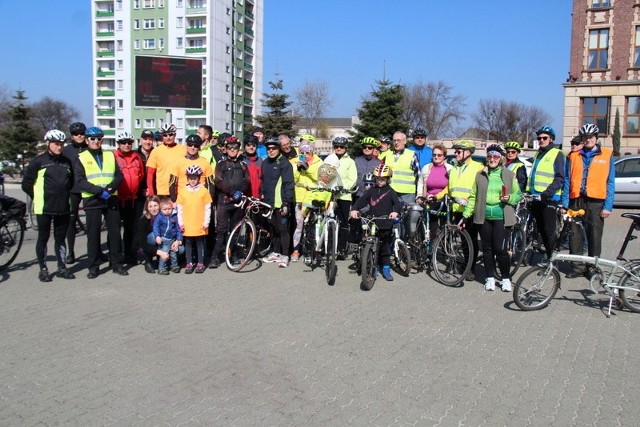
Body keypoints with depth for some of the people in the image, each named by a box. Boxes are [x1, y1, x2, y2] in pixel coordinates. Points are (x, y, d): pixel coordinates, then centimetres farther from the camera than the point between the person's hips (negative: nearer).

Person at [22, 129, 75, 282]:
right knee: (43, 238, 6)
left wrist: (64, 196, 12)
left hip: (63, 208, 4)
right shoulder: (38, 161, -4)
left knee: (61, 238, 11)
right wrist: (38, 198, 3)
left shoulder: (66, 162, 9)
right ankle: (43, 269, 15)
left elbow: (71, 182, 21)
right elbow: (26, 184, -1)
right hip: (44, 208, -4)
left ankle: (62, 267, 20)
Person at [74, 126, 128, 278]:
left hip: (111, 199, 2)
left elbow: (119, 176, 5)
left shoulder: (110, 156, 12)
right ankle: (93, 266, 9)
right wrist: (99, 191, -18)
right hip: (92, 200, -2)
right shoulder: (81, 158, 4)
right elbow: (80, 181, -7)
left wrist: (109, 188, -14)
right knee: (93, 233, 1)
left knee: (115, 232, 4)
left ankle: (117, 264, 13)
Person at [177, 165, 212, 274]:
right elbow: (179, 209, 6)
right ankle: (189, 264, 17)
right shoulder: (182, 191, 3)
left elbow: (207, 208, 0)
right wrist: (181, 223, 1)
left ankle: (200, 263, 14)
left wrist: (206, 222, -4)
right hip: (187, 225, 2)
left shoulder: (204, 191, -2)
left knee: (200, 243, 6)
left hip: (200, 225, -2)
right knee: (188, 244, 8)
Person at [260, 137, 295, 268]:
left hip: (280, 203, -6)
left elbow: (288, 184, -13)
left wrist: (286, 203, -17)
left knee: (282, 229, -2)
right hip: (268, 202, 7)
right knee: (274, 228, 14)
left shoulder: (284, 163, -8)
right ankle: (275, 253, 25)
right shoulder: (265, 163, 13)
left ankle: (284, 255, 4)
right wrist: (262, 194, 12)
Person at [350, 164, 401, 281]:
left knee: (385, 247, 4)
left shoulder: (390, 191, 2)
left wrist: (396, 211, -32)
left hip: (385, 224, -2)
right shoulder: (371, 191, 7)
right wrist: (354, 209, -21)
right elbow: (361, 200, -2)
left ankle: (386, 269, 13)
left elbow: (397, 202, -11)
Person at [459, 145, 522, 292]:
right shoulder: (480, 175, 9)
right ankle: (490, 278, 20)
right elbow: (473, 197, 10)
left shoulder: (509, 174, 4)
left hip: (501, 217, -2)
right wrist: (466, 215, 6)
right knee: (487, 248, 8)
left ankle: (506, 278, 11)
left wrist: (509, 198, -13)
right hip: (484, 217, 3)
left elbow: (518, 194, 8)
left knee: (500, 249, -6)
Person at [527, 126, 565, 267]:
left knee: (549, 230, -5)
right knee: (541, 229, 10)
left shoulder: (557, 154, -4)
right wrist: (528, 191, 16)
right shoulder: (538, 154, 21)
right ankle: (548, 254, 20)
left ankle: (552, 258, 3)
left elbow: (560, 178, -12)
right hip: (535, 197, 7)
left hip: (549, 198, -7)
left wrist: (548, 192, -22)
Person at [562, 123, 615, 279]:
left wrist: (608, 206, -5)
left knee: (594, 237, 2)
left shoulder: (607, 155, 5)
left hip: (595, 202, -2)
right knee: (574, 235, 3)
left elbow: (610, 183, 2)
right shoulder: (574, 155, 10)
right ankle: (576, 266, 14)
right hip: (576, 200, 2)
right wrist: (565, 204, 4)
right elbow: (567, 181, 11)